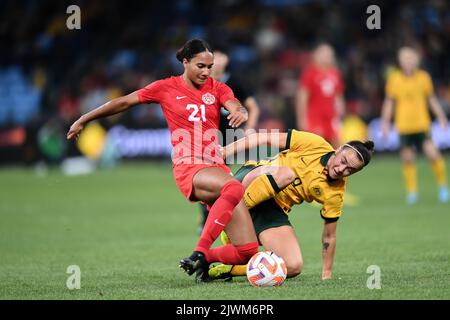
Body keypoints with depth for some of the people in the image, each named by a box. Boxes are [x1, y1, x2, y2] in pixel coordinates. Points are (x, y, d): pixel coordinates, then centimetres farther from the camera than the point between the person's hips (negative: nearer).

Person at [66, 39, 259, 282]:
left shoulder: (217, 89, 13)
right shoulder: (166, 88, 7)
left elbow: (236, 107, -5)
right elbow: (123, 102, 14)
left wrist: (241, 113, -30)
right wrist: (83, 120, 20)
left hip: (217, 168, 4)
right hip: (188, 169, -4)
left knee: (248, 251, -9)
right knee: (234, 188, -39)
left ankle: (204, 259, 17)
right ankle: (200, 252, -35)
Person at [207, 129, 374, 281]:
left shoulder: (335, 193, -6)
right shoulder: (315, 144, -12)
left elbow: (328, 237, 3)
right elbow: (265, 138, -8)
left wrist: (327, 276, 3)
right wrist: (225, 151, -13)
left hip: (274, 210, 3)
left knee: (294, 267, -20)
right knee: (285, 173, -38)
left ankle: (231, 269, -5)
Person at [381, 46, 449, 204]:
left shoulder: (423, 77, 2)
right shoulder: (394, 79, 0)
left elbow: (432, 98, 12)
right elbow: (389, 102, 8)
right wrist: (385, 122, 6)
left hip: (422, 124, -1)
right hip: (404, 126, 1)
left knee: (433, 154, -13)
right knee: (407, 159, 3)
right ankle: (412, 192, 17)